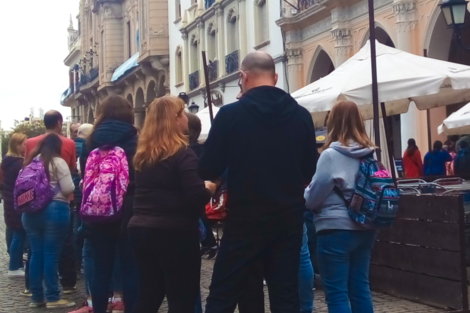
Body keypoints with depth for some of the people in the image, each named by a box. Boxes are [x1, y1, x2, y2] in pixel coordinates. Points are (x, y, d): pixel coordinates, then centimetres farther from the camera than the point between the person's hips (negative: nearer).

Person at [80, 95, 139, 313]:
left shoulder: (91, 142, 4)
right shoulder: (135, 142, -6)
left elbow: (85, 176, 10)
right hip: (129, 213, -3)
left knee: (101, 270, 8)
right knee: (131, 270, 2)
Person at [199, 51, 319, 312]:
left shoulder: (230, 114, -9)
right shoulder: (301, 115, 1)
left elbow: (207, 170, -5)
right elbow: (310, 170, 11)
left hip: (245, 220, -3)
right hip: (289, 219, 4)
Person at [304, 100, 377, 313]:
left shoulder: (330, 155, -13)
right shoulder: (371, 154, 5)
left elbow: (313, 198, -8)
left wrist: (306, 193, 13)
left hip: (336, 229, -7)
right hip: (365, 228, 7)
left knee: (336, 293, -1)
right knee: (360, 287, 13)